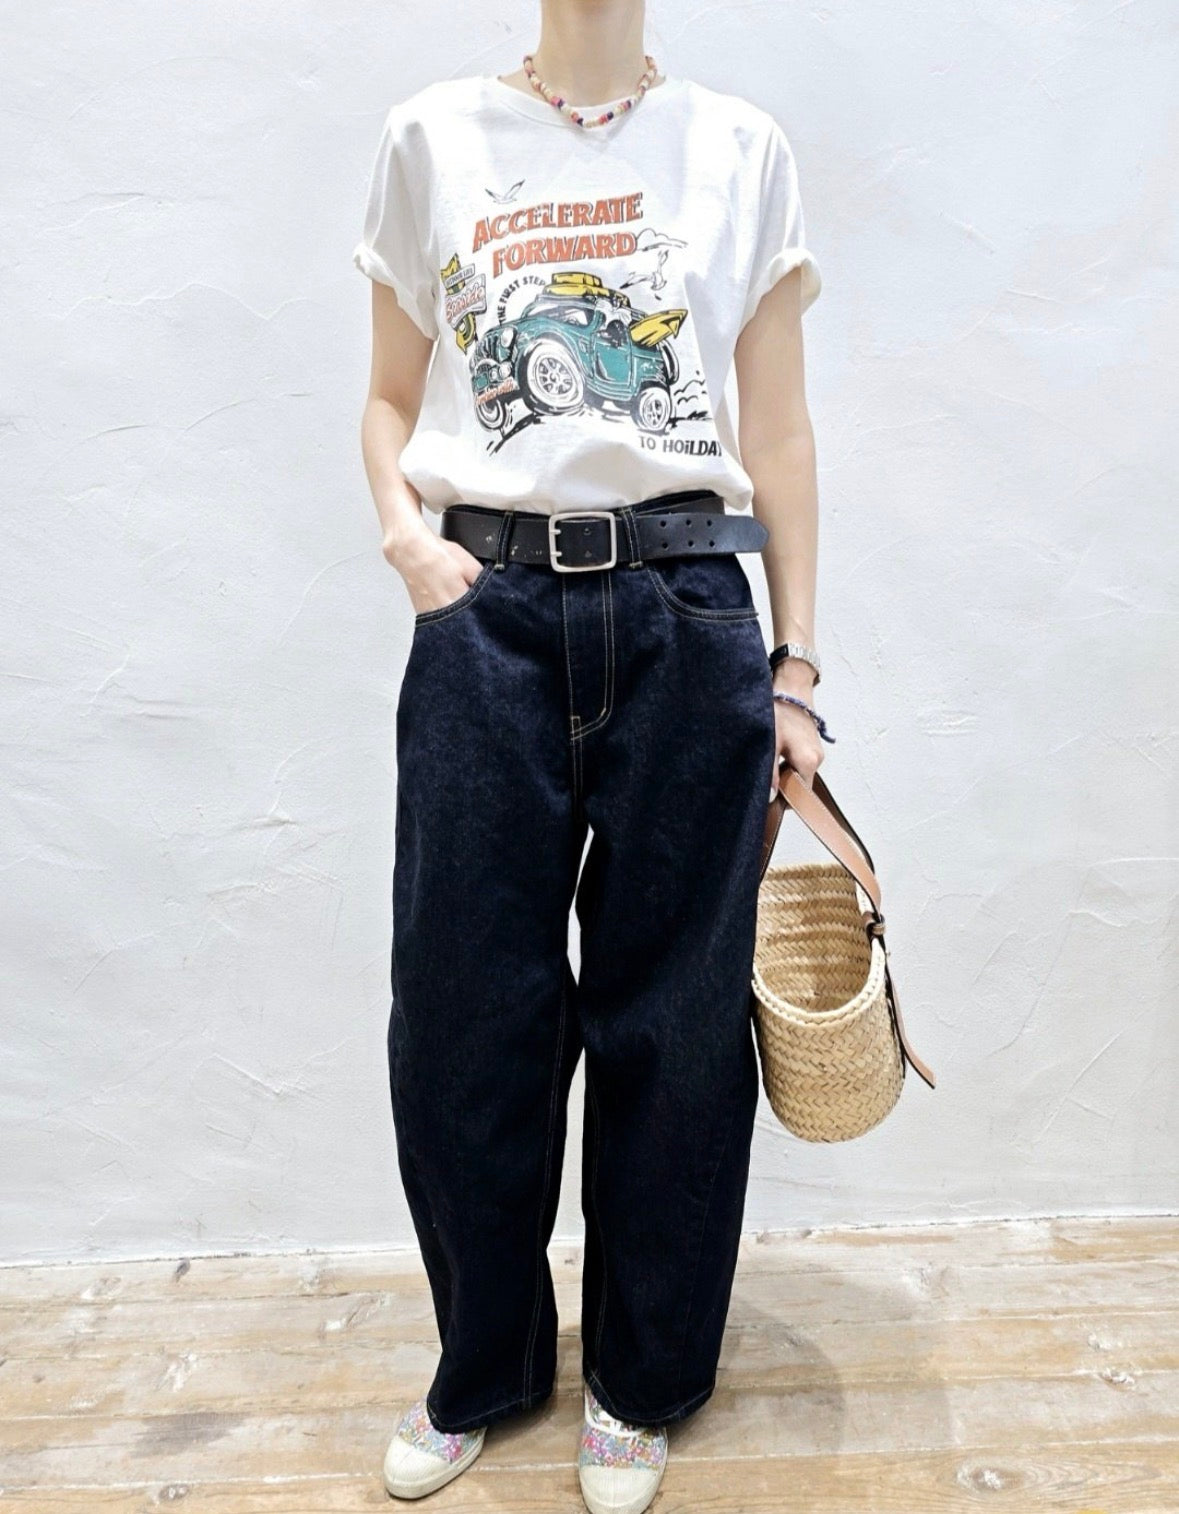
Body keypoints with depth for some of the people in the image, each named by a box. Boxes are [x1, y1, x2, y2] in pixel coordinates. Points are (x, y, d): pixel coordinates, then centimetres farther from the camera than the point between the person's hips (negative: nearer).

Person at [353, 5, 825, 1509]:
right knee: (465, 1005, 5)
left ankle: (641, 1380, 30)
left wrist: (794, 666, 5)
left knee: (672, 1010, 6)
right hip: (485, 611, 1)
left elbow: (778, 433, 9)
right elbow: (391, 396, 15)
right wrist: (403, 529, -7)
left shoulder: (741, 147, 12)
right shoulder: (431, 138, 13)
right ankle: (484, 1363, 32)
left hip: (684, 610, 0)